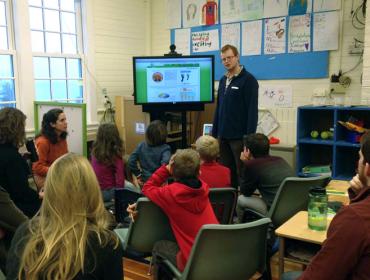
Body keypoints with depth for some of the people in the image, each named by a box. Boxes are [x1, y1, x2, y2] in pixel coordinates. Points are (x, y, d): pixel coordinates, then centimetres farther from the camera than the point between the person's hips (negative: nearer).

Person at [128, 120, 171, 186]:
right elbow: (165, 164, -30)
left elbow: (131, 161, -3)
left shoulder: (141, 146, -2)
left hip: (145, 182, 4)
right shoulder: (165, 148, -14)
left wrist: (138, 175, 6)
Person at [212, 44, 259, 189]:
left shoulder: (248, 80, -8)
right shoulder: (223, 80, 13)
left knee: (242, 173, 3)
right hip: (223, 136, 7)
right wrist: (214, 132, 13)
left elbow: (252, 110, -13)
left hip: (239, 137, -6)